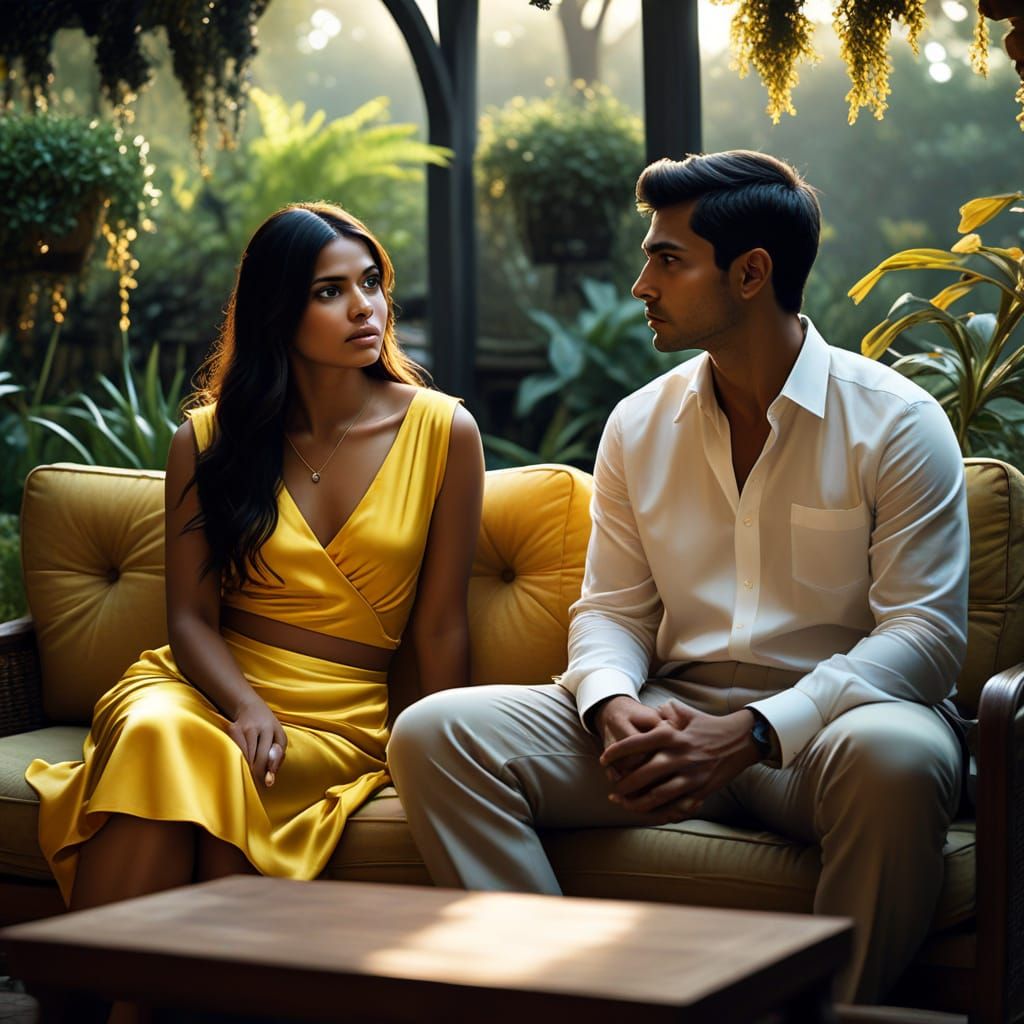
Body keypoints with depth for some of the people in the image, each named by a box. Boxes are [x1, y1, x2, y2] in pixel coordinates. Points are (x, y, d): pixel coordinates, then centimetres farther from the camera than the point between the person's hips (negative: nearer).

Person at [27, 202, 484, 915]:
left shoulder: (443, 431, 4)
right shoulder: (208, 439, 8)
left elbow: (441, 627, 4)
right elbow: (191, 616, 3)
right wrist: (245, 707, -16)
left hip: (340, 719, -1)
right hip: (204, 685, 1)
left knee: (215, 769, -34)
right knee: (155, 734, -35)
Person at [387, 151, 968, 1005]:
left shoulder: (895, 422, -3)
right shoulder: (639, 426, 12)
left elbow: (926, 631, -11)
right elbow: (611, 609, 14)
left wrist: (750, 733, -24)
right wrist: (617, 709, -12)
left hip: (826, 723, -4)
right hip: (675, 718, 4)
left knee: (893, 756, -41)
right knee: (435, 731, -16)